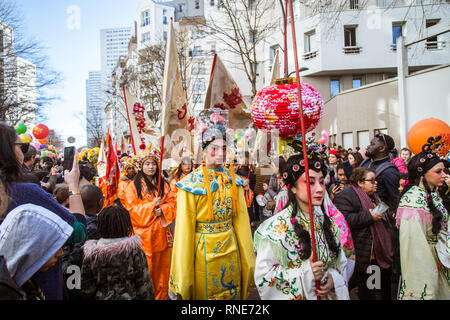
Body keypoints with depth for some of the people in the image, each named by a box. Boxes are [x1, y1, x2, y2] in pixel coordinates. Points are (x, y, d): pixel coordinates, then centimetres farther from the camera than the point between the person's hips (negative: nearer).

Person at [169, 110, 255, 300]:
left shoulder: (233, 181, 1)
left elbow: (241, 221, 4)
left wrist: (249, 260, 4)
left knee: (232, 293, 18)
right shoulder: (191, 184, -12)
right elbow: (184, 229, -12)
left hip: (230, 249, 4)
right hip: (203, 251, -4)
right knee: (204, 293, 12)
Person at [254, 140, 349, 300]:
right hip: (293, 296, -4)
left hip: (327, 294, 5)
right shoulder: (276, 227, -21)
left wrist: (333, 278, -13)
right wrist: (304, 273, -25)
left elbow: (340, 263, 7)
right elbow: (262, 277, -21)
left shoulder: (328, 223, -3)